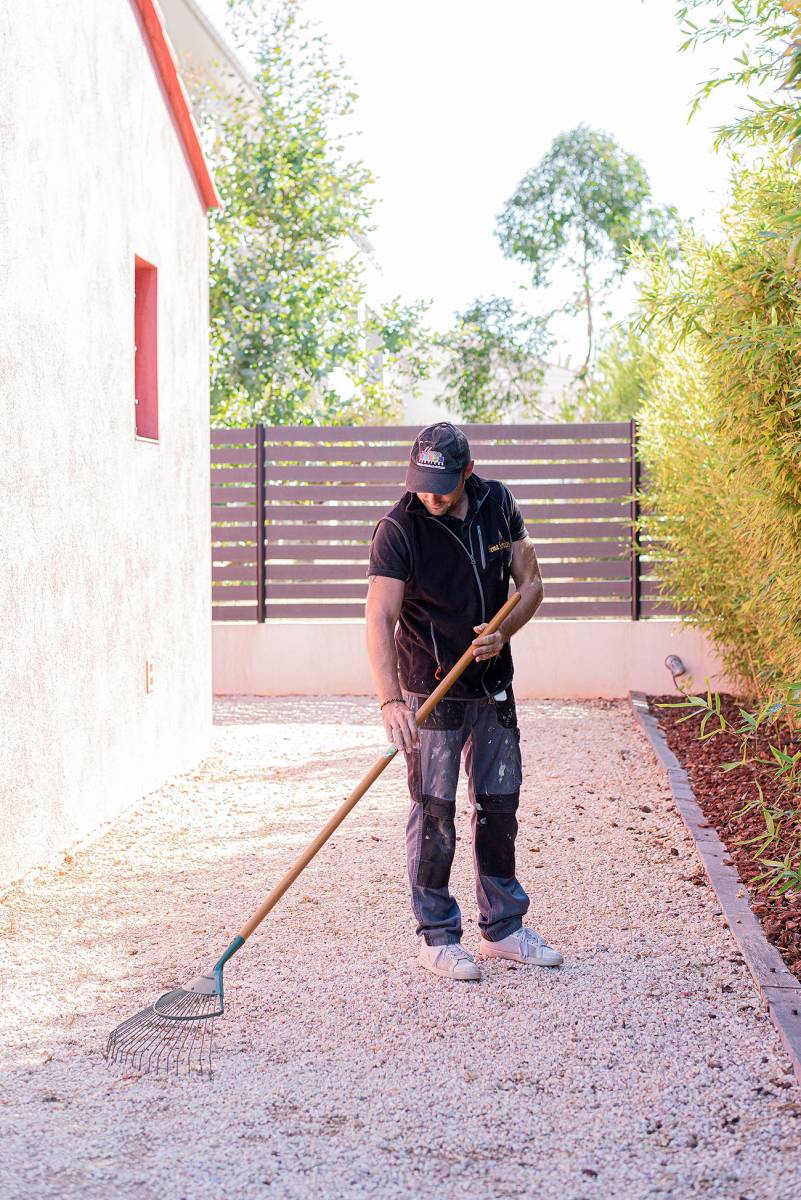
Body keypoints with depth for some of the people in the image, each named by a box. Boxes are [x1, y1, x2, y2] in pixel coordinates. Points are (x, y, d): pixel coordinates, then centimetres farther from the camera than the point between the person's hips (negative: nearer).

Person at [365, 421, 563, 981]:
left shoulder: (498, 504, -3)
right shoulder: (399, 528, -18)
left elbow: (531, 583, 4)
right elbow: (380, 618, -27)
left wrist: (502, 633, -16)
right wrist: (390, 700, -40)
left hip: (492, 685, 5)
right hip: (430, 691, -5)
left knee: (501, 803, 10)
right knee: (434, 811, -4)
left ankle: (503, 928, 23)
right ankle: (439, 938, 8)